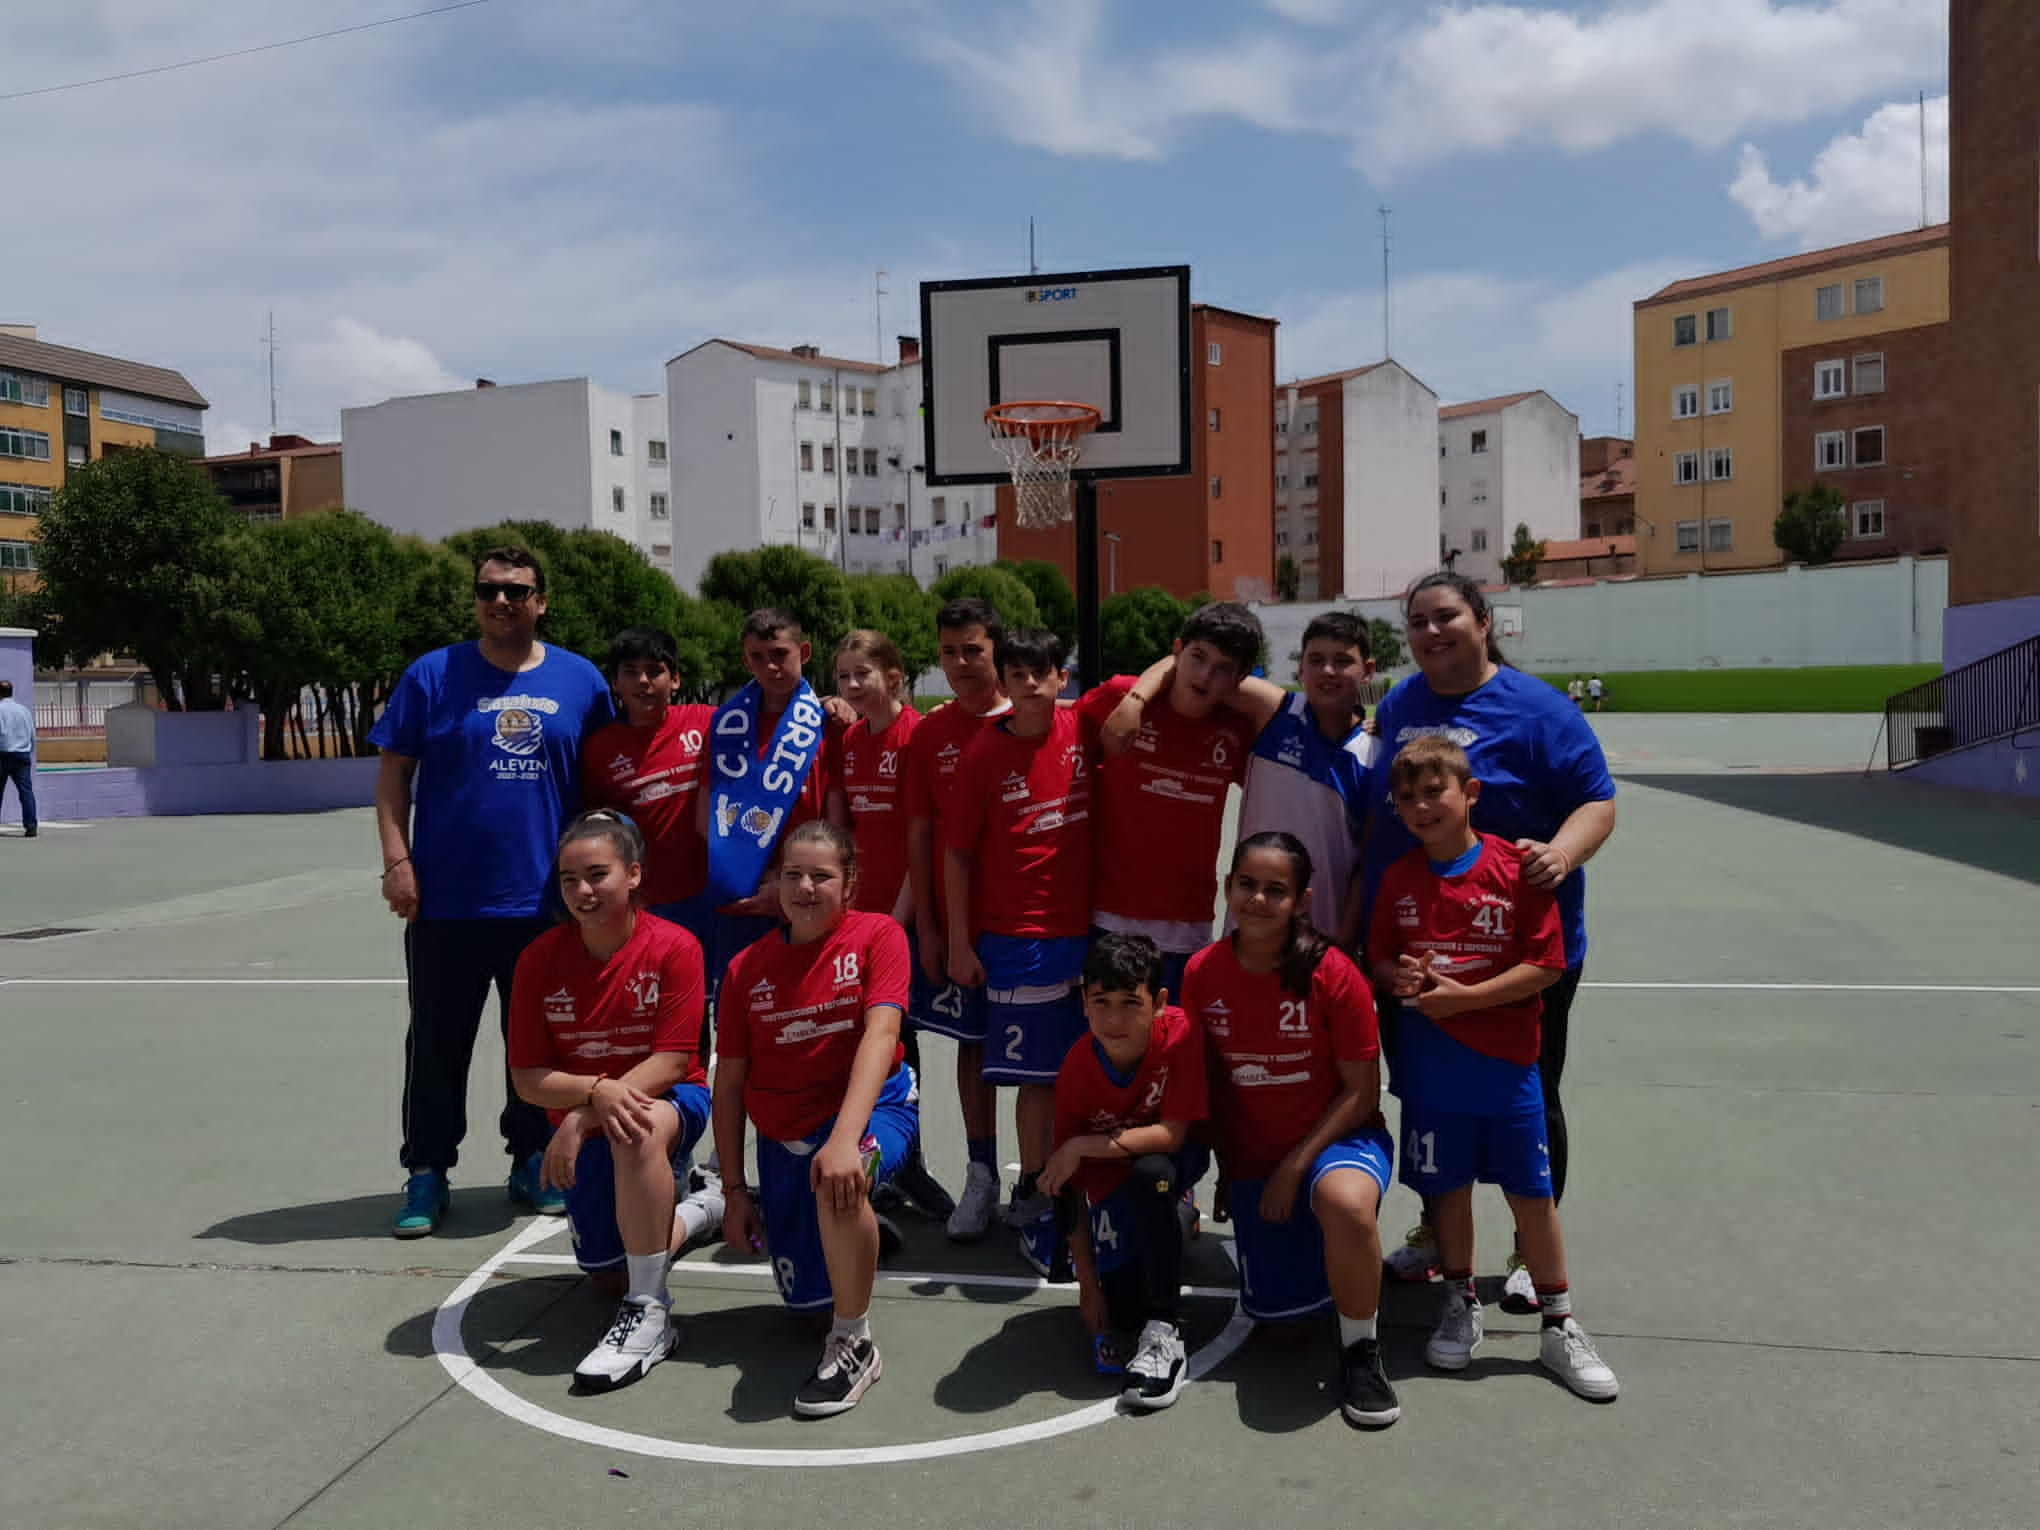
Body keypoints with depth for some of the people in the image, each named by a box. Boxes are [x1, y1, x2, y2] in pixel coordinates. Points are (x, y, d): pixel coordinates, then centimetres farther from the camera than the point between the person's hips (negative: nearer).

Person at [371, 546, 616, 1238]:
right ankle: (427, 1173, 21)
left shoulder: (579, 680, 4)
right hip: (446, 901, -1)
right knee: (437, 1043, 7)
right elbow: (393, 773, 2)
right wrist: (397, 861, -7)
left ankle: (532, 1161, 28)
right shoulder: (432, 675, 0)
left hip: (545, 900, 2)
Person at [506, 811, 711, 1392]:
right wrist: (597, 1090, -30)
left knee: (637, 1131, -40)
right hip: (580, 1119, 4)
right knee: (608, 1277, 6)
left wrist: (581, 1118, -27)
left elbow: (671, 1061, -20)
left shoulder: (675, 947, -18)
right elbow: (527, 1077, -11)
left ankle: (650, 1314, -28)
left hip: (671, 1100, -4)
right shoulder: (541, 958, -10)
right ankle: (691, 1213, 39)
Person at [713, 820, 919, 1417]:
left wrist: (844, 1139, -35)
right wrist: (733, 1190, 2)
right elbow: (730, 1083, 5)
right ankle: (860, 1231, 41)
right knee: (805, 1297, 7)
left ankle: (854, 1344, -19)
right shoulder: (747, 968, 1)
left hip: (871, 1110, -4)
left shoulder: (877, 936, -8)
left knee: (837, 1182, -39)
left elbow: (880, 1034, -22)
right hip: (783, 1137, 5)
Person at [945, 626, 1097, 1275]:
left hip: (1082, 928, 3)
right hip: (1014, 937, -3)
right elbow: (956, 853, -3)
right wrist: (960, 944, -4)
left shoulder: (1082, 731, 1)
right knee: (1037, 1075, 2)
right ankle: (1034, 1198, 17)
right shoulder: (984, 753, -6)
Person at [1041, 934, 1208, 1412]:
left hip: (1167, 1163, -2)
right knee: (1123, 1309, -12)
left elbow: (1171, 1135, -29)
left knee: (1150, 1173, -37)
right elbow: (1070, 1186, -14)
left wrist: (1081, 1147, -31)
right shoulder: (1076, 1069, -21)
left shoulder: (1178, 1034, -27)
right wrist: (1087, 1283, -14)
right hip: (1111, 1180, 2)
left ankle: (1163, 1331, -24)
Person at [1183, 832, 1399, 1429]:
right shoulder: (1203, 972, -7)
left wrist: (1296, 1165, -16)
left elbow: (1361, 1092, -12)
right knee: (1275, 1314, 4)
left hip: (1337, 1137, -4)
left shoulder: (1332, 975, -17)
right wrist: (1223, 1164, 3)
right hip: (1252, 1156, 4)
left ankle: (1361, 1351, -14)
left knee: (1346, 1201, -39)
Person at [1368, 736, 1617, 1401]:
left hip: (1505, 1059, -3)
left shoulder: (1515, 867, -10)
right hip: (1429, 1063, 3)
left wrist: (1464, 997, -18)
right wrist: (1397, 977, -12)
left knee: (1532, 1193, 6)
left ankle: (1559, 1327, 22)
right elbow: (1378, 955, 11)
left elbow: (1546, 965, -12)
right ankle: (1460, 1305, 32)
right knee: (1447, 1187, 12)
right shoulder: (1398, 878, 2)